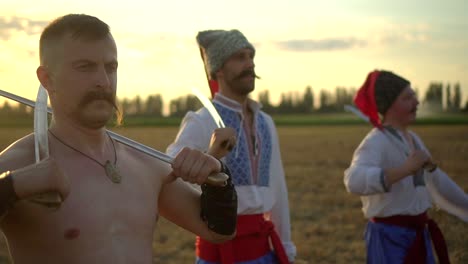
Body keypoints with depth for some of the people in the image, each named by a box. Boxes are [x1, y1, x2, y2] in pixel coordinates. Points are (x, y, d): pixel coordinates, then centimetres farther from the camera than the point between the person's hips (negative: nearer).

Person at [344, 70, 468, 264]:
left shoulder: (412, 139, 9)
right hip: (391, 239, -9)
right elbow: (355, 180, -38)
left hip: (418, 235, 9)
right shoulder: (376, 142, -18)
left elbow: (437, 182, 22)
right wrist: (405, 169, -45)